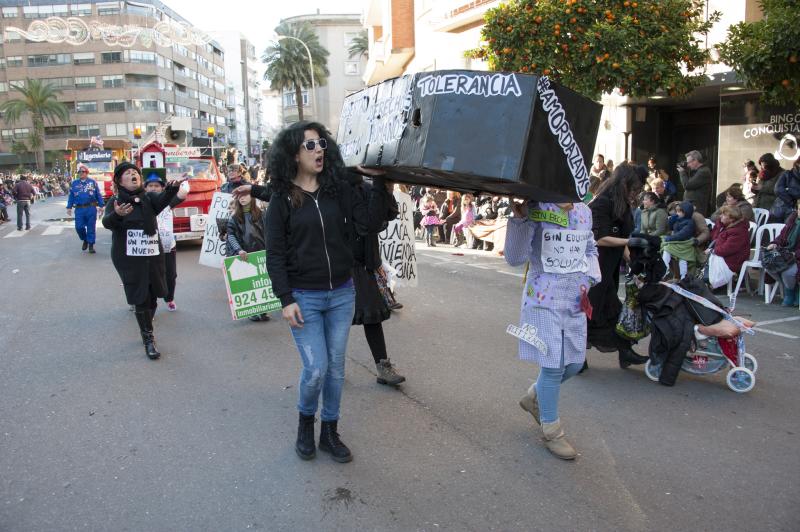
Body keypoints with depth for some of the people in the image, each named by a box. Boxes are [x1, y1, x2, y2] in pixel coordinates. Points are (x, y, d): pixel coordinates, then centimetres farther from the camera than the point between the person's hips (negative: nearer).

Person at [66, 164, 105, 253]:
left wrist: (101, 206, -1)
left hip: (91, 208, -2)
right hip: (79, 209, 2)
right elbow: (71, 196, 11)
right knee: (79, 227, -1)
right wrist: (69, 207, 6)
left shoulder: (92, 182, 3)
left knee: (91, 227, 2)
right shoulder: (74, 183, 9)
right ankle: (85, 240, 26)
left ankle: (91, 245, 11)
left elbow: (98, 195, 3)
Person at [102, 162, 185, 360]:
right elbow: (107, 223, -21)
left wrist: (172, 188, -42)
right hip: (128, 258, -3)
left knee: (152, 296, 11)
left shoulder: (149, 197, 3)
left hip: (153, 255, 3)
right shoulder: (116, 201, -4)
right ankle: (148, 339, 5)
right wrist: (117, 215, -45)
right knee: (141, 297, -5)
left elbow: (162, 201, -20)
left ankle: (146, 328, 35)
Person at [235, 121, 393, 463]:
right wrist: (286, 300, -10)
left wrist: (379, 182, -13)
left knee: (336, 367, 10)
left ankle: (330, 433, 28)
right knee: (316, 369, -5)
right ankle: (305, 422, 26)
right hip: (304, 297, -3)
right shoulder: (282, 199, -4)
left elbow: (370, 224, -6)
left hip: (342, 294, 3)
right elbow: (275, 254, -4)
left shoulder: (339, 190, 2)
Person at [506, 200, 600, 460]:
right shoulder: (536, 210, -12)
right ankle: (551, 430, 19)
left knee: (575, 363, 12)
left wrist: (589, 278, 5)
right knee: (553, 366, -3)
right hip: (544, 300, -6)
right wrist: (519, 219, -28)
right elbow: (514, 257, -18)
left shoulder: (584, 212, 5)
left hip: (575, 301, 6)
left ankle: (534, 398, 40)